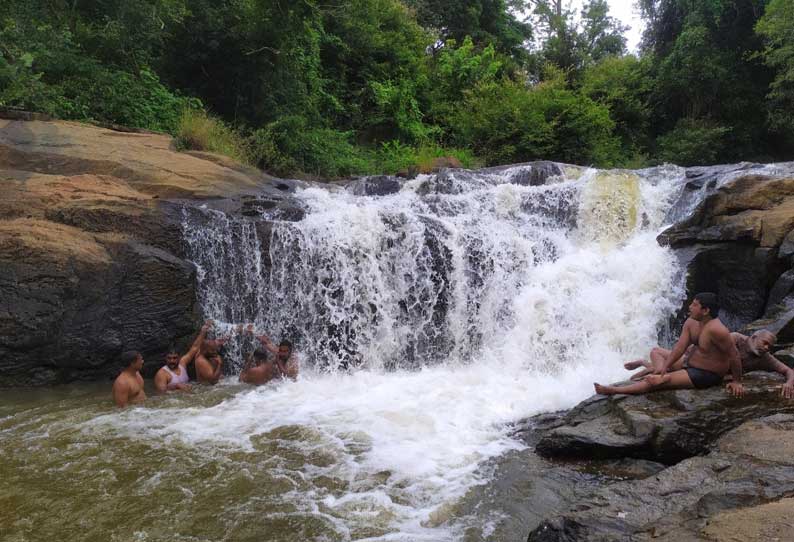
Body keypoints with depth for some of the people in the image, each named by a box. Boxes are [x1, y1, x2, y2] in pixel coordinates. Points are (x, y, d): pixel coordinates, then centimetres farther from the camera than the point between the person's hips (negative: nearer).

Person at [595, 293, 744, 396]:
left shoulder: (715, 330, -30)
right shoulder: (691, 322, -3)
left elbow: (734, 355, -23)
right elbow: (680, 346, -6)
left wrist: (737, 382, -15)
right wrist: (665, 367, -16)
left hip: (705, 376, -10)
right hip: (691, 363, 10)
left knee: (655, 381, -19)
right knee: (656, 352, 16)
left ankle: (613, 390, -14)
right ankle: (662, 372, -11)